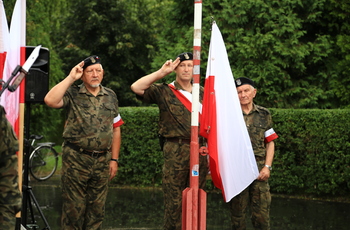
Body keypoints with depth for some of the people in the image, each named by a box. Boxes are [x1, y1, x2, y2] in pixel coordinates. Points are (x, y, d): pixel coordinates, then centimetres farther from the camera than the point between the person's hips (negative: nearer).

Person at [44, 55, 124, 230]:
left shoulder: (111, 97, 11)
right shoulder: (73, 94, -2)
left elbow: (116, 129, 14)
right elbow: (50, 100, -22)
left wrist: (114, 159, 9)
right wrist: (71, 78, -17)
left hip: (102, 160, 4)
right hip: (76, 159, -4)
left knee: (97, 209, 10)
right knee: (74, 207, -1)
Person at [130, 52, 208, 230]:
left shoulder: (201, 94, 16)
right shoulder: (165, 92, 3)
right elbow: (136, 87, -10)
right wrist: (162, 72, -9)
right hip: (175, 151, -4)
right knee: (174, 200, -4)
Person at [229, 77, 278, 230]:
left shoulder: (264, 114, 10)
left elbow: (270, 143, 12)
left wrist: (267, 166, 1)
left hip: (259, 169, 1)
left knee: (262, 213, -2)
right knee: (237, 212, 4)